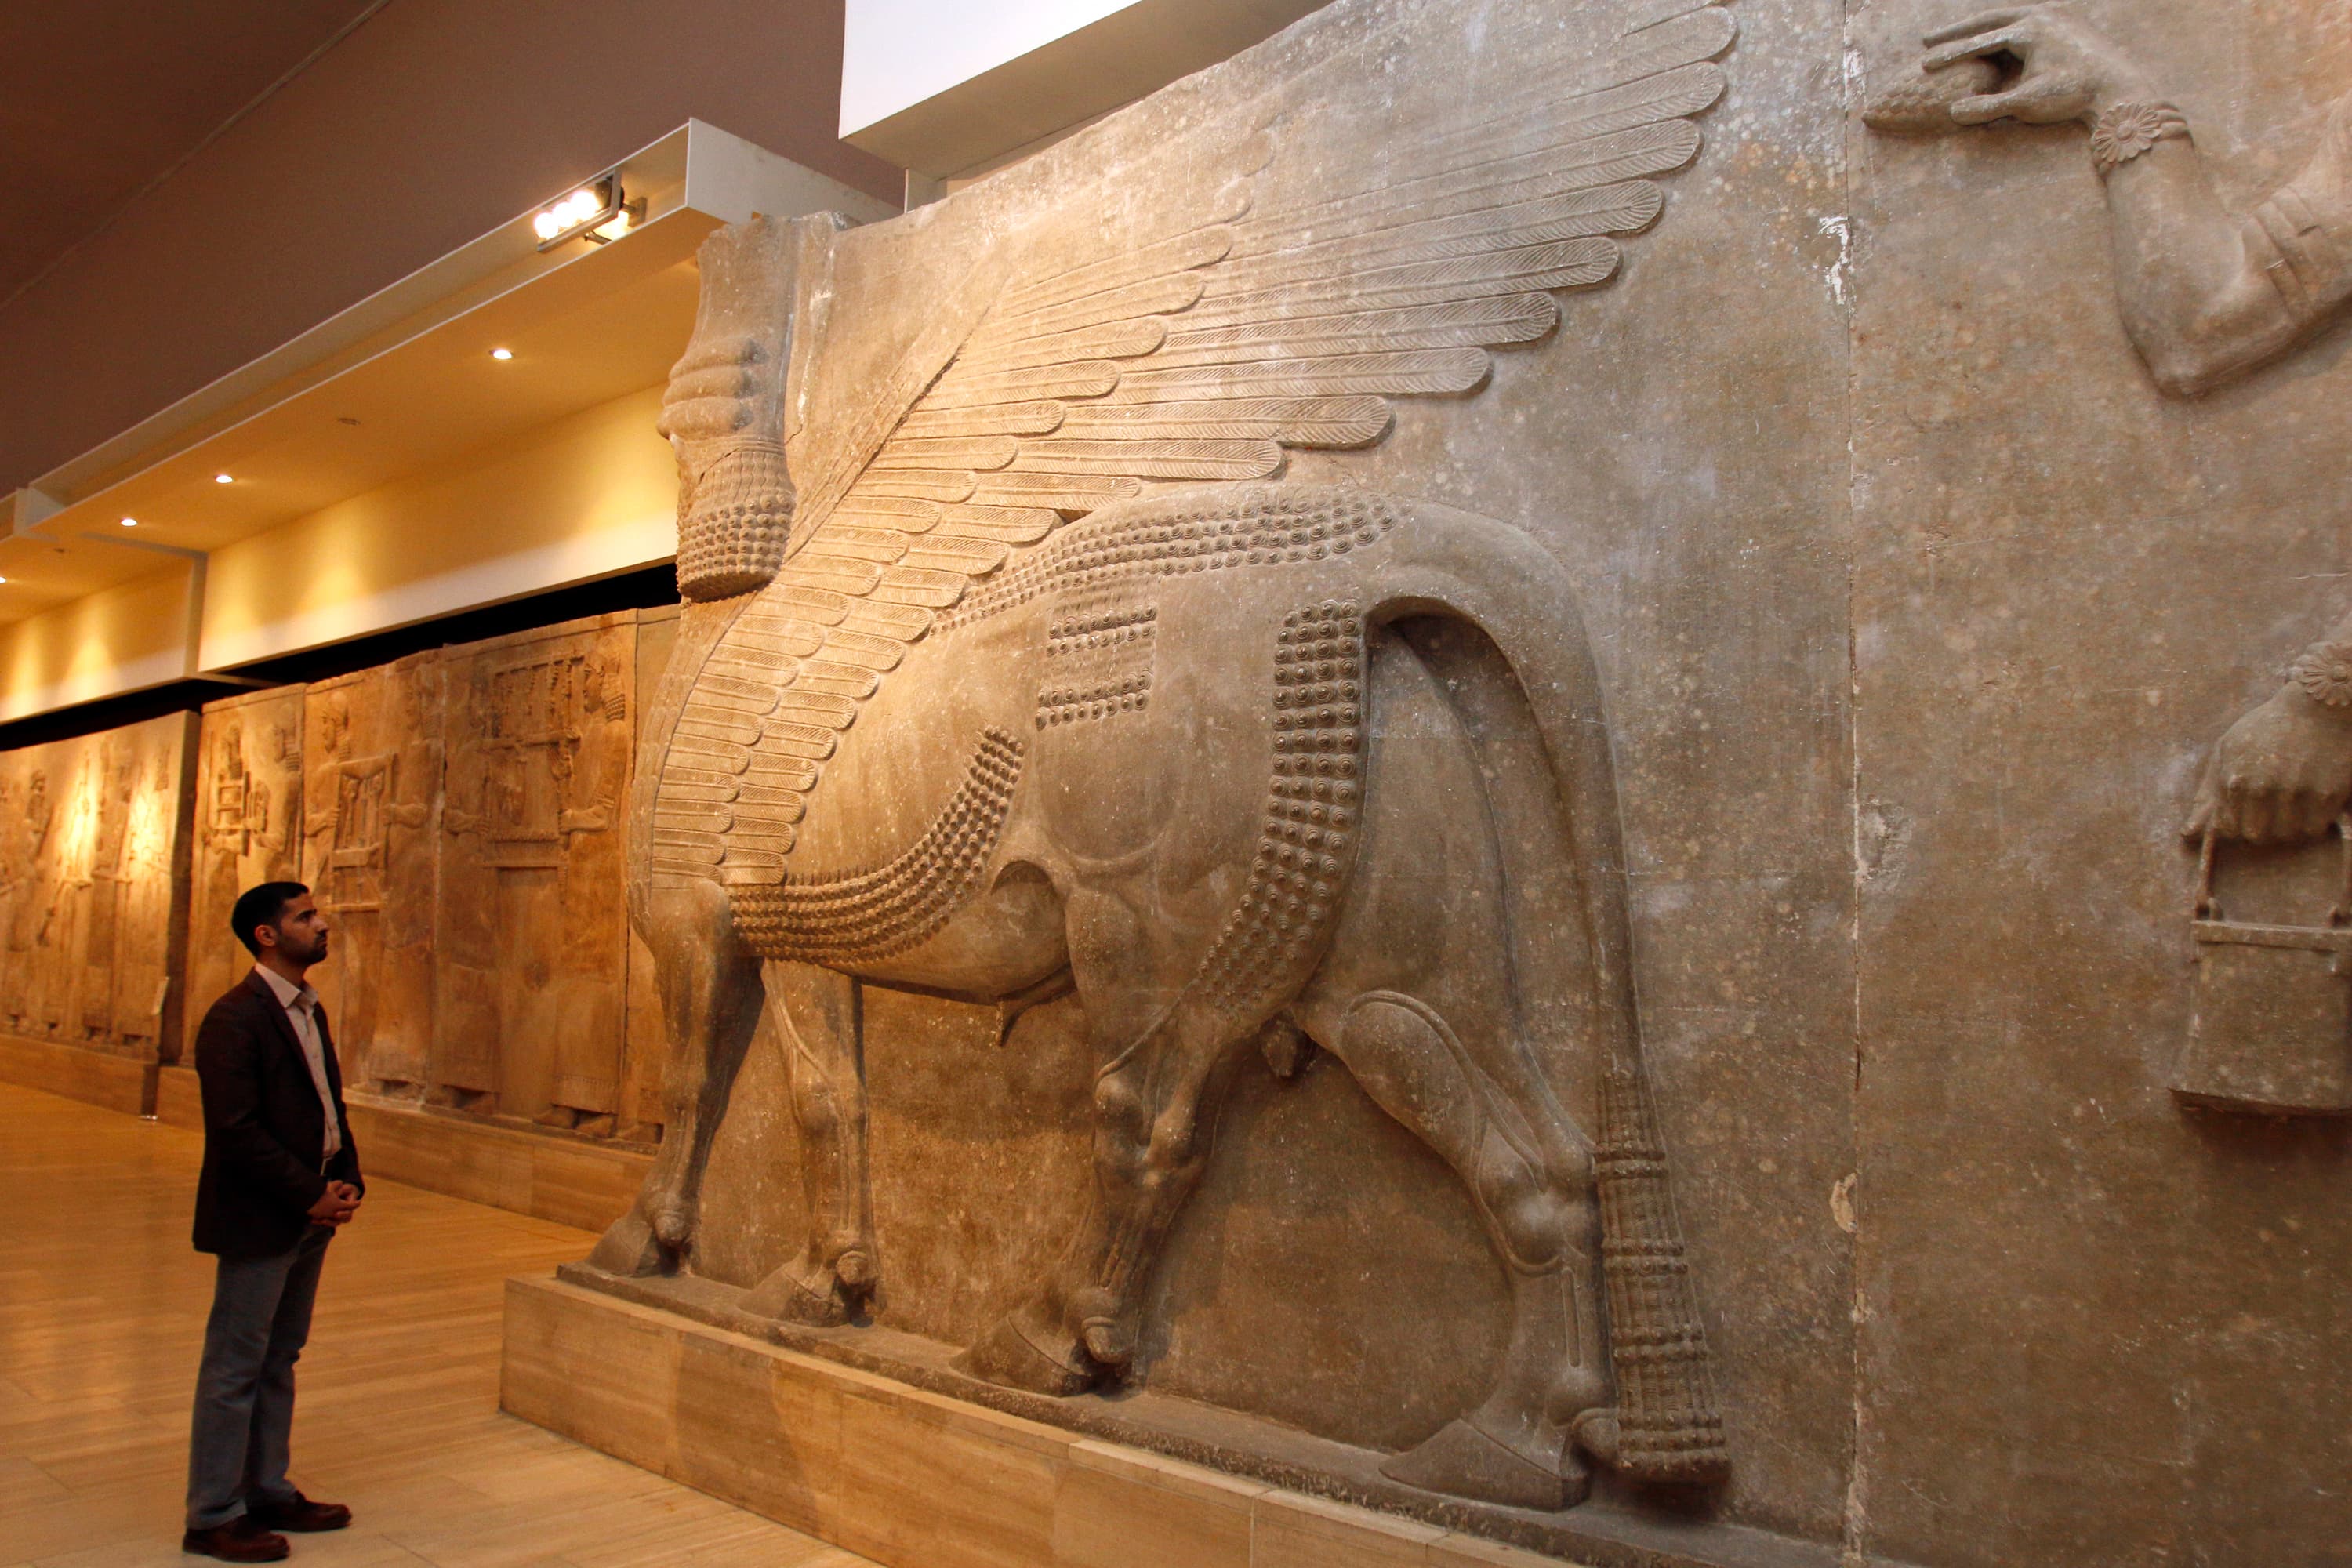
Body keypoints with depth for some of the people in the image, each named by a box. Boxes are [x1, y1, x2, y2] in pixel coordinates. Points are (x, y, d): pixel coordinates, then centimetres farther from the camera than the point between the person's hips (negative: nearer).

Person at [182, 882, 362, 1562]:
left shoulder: (310, 1010, 12)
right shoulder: (235, 1019, -16)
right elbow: (236, 1130, -21)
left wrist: (346, 1181, 2)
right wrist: (313, 1195, -18)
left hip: (309, 1218, 9)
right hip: (257, 1222, -9)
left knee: (278, 1363, 17)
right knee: (235, 1368, 3)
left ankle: (268, 1493, 29)